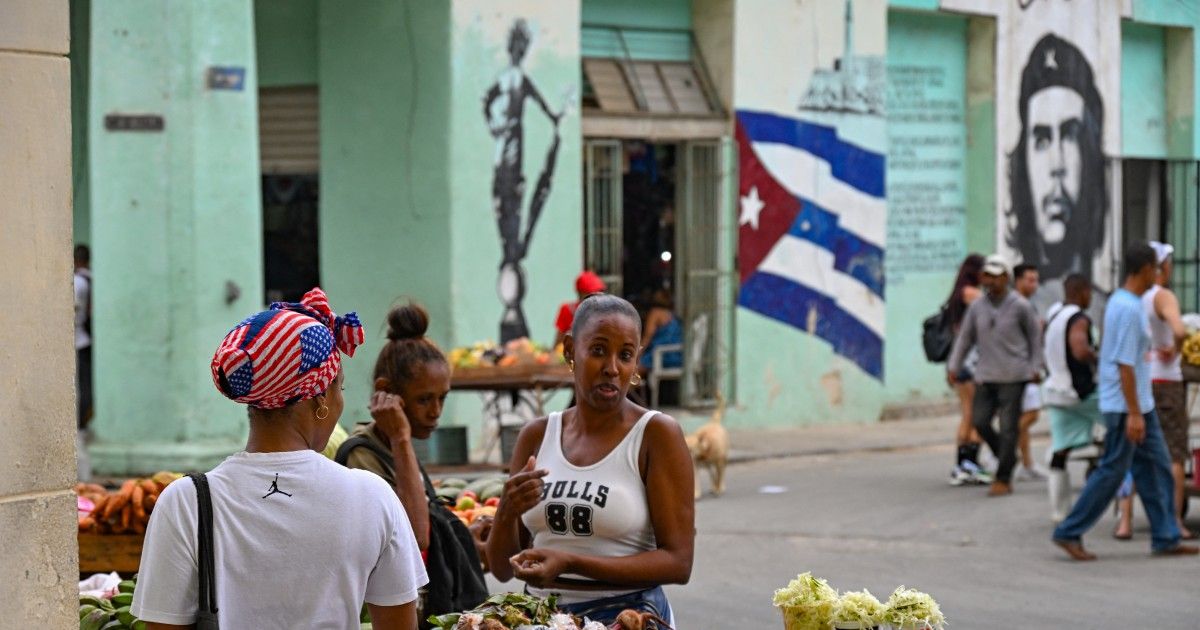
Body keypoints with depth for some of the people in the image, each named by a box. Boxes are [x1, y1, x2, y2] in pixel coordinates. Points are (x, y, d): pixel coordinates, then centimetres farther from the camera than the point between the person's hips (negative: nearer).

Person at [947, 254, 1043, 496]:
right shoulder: (977, 307, 8)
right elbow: (965, 338, 12)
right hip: (985, 375, 5)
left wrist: (1035, 367, 1)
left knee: (1007, 427, -4)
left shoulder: (1020, 306, -3)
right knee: (979, 421, 0)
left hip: (1013, 376, -5)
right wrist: (954, 367, 6)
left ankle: (1003, 480, 2)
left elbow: (1035, 336, 5)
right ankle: (1007, 458, 24)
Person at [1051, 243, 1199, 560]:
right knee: (1112, 472, -3)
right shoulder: (1129, 310, -20)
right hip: (1126, 406, -10)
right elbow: (1125, 365, -23)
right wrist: (1133, 414, -23)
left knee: (1157, 468, 10)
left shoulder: (1120, 301, 11)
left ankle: (1166, 539, 13)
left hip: (1141, 405, 10)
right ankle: (1069, 533, 4)